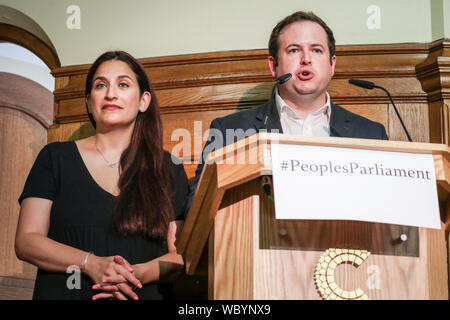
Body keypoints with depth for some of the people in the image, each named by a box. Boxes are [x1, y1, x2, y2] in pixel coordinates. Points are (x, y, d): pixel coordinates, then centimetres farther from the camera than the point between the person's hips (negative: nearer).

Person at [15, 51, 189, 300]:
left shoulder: (169, 170, 9)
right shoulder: (55, 158, 7)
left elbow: (181, 254, 7)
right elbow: (26, 241, 1)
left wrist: (140, 273, -12)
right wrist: (92, 264, -12)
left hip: (144, 294, 0)